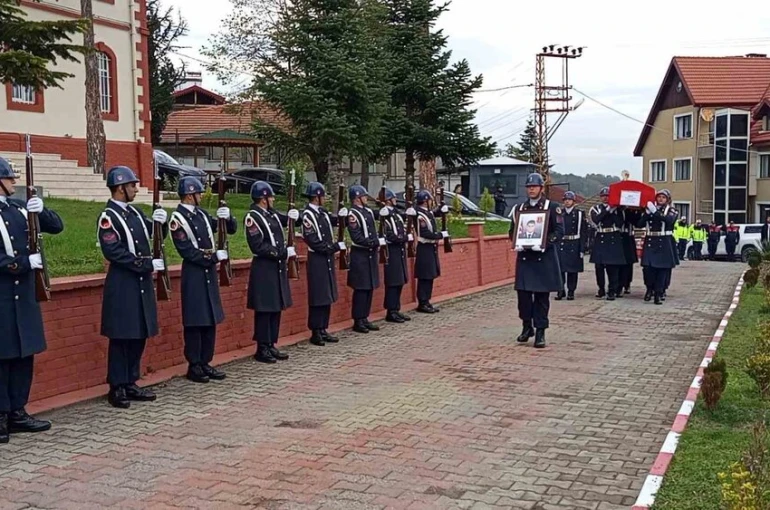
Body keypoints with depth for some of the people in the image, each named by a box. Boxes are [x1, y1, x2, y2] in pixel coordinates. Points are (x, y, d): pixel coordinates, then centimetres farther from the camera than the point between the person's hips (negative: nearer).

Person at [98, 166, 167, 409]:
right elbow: (114, 252, -20)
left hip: (142, 281, 8)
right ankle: (116, 388, 7)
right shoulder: (108, 217, -12)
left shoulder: (135, 212, 13)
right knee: (121, 337, -2)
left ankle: (131, 383, 21)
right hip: (123, 284, -8)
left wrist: (160, 222, -5)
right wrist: (147, 264, -21)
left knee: (139, 335, 12)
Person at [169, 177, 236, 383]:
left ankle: (205, 362, 20)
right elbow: (187, 251, -17)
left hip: (209, 272, 8)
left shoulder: (202, 214, 11)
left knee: (211, 320, 11)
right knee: (195, 322, -1)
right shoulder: (178, 219, -11)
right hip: (194, 274, -7)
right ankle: (194, 366, 9)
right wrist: (215, 257, -18)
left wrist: (227, 218, -8)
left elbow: (230, 229, 13)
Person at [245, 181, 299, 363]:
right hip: (264, 269, -8)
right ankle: (262, 349, 6)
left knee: (276, 308, 12)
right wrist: (283, 253, -19)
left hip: (278, 267, 9)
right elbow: (258, 247, -19)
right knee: (264, 310, -2)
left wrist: (292, 216, 4)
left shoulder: (272, 213, 10)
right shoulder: (252, 217, -14)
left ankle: (271, 345, 21)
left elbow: (286, 221, 28)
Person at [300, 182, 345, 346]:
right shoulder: (308, 215, -15)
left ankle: (323, 330, 19)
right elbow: (313, 241, -21)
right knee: (318, 298, -4)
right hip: (317, 260, -9)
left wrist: (341, 215, 0)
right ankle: (315, 333, 4)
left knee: (328, 296, 12)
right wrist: (335, 247, -18)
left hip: (327, 259, 9)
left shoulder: (323, 212, 10)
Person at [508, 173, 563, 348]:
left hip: (545, 257, -3)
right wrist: (516, 243, -5)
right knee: (523, 292, 2)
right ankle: (527, 327, 19)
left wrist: (544, 244, -19)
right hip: (524, 256, 3)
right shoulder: (519, 208, 11)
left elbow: (559, 231, -6)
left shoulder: (552, 207, -1)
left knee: (542, 296, 1)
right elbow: (512, 230, 15)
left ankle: (540, 332, 7)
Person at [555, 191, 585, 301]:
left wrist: (582, 249, -5)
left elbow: (583, 233, 1)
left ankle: (571, 292, 11)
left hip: (574, 245, -1)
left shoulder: (579, 214, 3)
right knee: (560, 268, -3)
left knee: (572, 270, 3)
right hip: (561, 245, 1)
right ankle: (561, 291, 7)